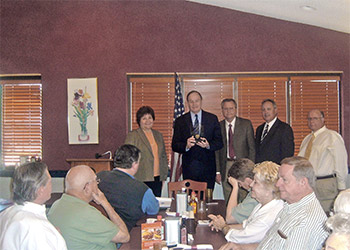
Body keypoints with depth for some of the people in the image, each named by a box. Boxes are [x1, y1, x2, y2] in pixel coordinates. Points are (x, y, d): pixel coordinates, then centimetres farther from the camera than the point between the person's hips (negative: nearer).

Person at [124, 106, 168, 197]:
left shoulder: (158, 135, 17)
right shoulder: (132, 136, -1)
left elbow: (163, 156, 21)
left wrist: (164, 176, 15)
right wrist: (132, 179, -10)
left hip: (157, 179, 5)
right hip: (142, 180, -5)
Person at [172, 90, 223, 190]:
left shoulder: (212, 119, 7)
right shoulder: (180, 121, 6)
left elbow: (219, 142, 5)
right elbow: (174, 145, 1)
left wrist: (208, 145, -16)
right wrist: (186, 146, -19)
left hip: (208, 168, 1)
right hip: (189, 168, 0)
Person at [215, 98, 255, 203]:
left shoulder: (246, 124, 1)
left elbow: (252, 147, 1)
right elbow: (217, 150, 7)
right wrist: (218, 171, 2)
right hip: (226, 166, 2)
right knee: (229, 201, 5)